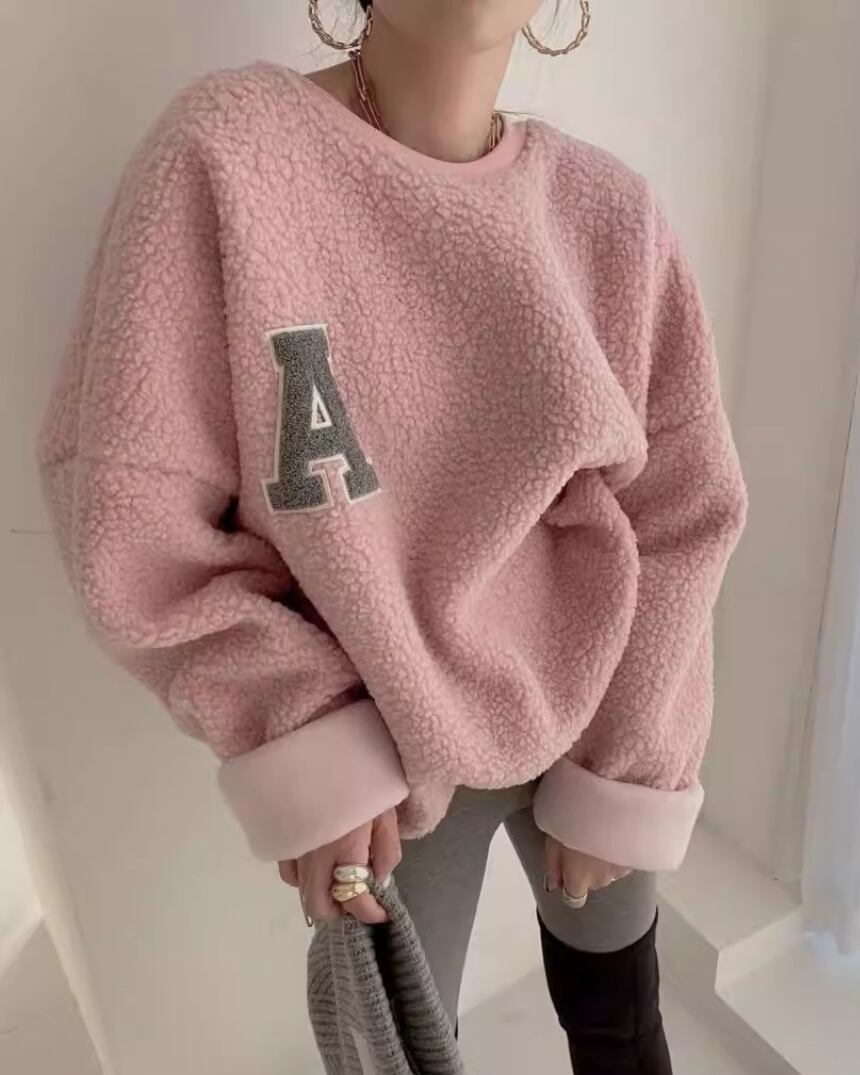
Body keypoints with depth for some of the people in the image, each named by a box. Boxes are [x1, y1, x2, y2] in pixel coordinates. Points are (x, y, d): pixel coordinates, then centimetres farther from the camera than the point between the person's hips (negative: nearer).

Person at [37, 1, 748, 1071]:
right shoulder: (224, 149, -15)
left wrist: (623, 776, -2)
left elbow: (680, 512, -3)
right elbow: (128, 500, -14)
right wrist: (306, 744, -19)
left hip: (596, 722, 4)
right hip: (371, 753, -2)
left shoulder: (611, 209, -7)